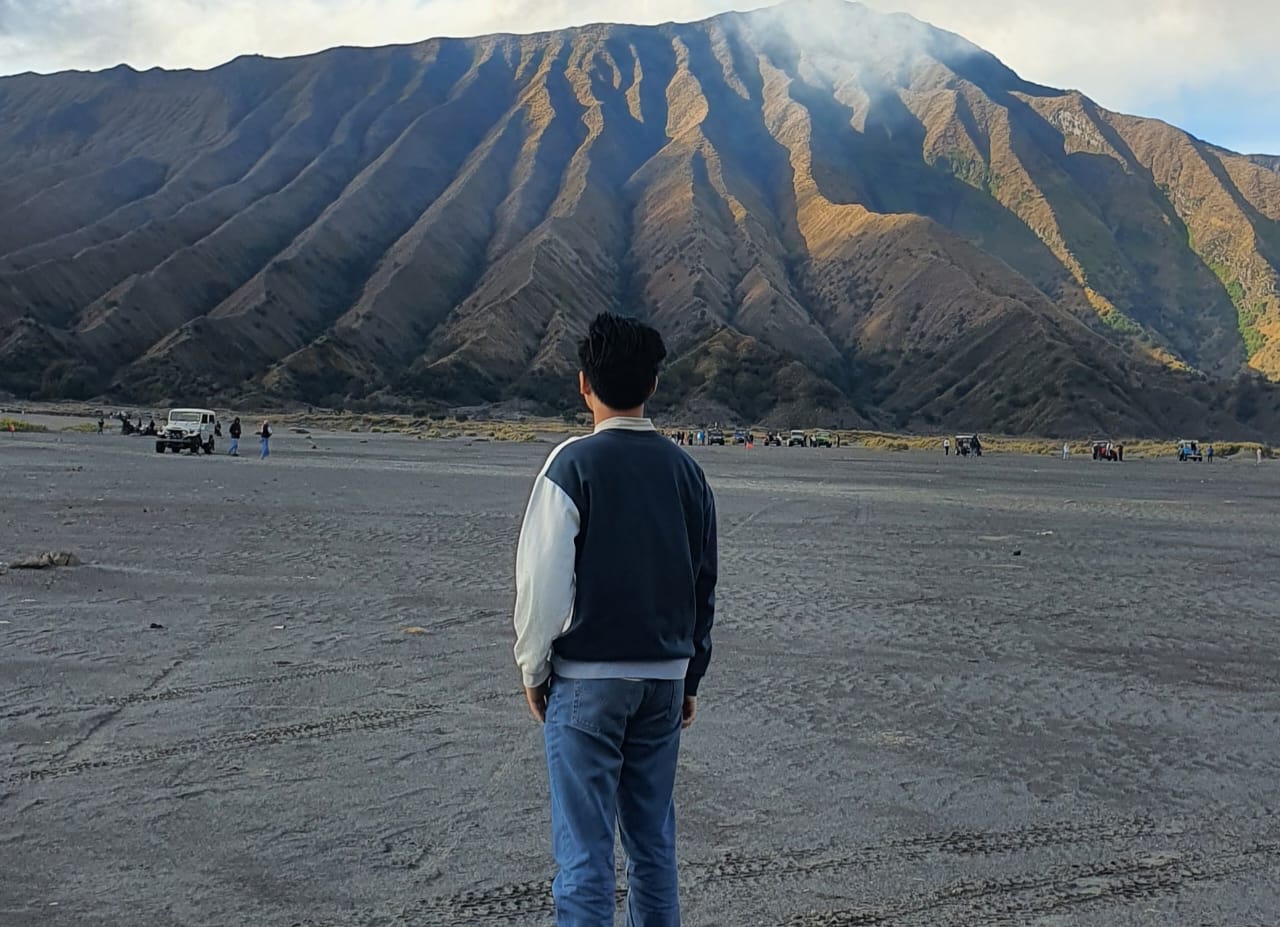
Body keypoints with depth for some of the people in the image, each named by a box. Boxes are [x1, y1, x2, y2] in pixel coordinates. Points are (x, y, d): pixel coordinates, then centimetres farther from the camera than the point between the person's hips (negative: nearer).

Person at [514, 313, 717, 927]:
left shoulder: (573, 464, -11)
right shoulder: (685, 471, 5)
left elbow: (545, 580, -12)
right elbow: (705, 585, 11)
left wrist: (533, 669, 1)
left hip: (586, 680, -5)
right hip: (664, 679, 5)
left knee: (585, 852, 2)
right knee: (654, 844, 16)